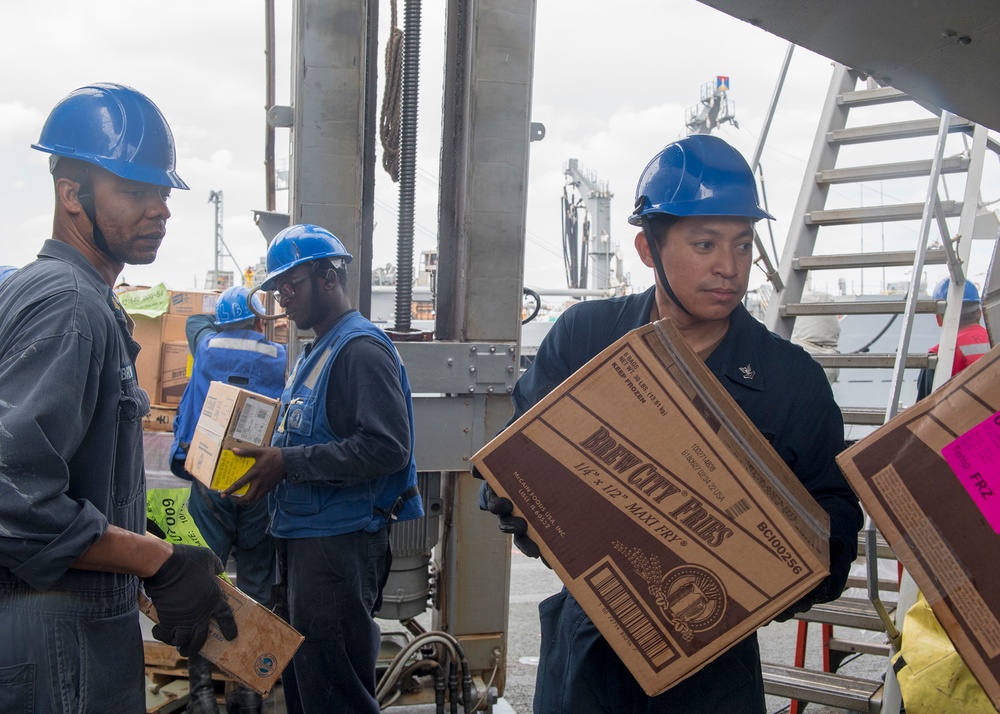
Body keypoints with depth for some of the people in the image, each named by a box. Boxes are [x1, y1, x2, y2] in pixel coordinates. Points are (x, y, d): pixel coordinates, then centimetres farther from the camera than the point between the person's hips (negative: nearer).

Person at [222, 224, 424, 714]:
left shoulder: (361, 349, -14)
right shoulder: (313, 354, 18)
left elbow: (386, 447, -24)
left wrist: (288, 463, -22)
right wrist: (267, 458, 6)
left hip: (340, 544, -10)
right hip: (305, 540, 10)